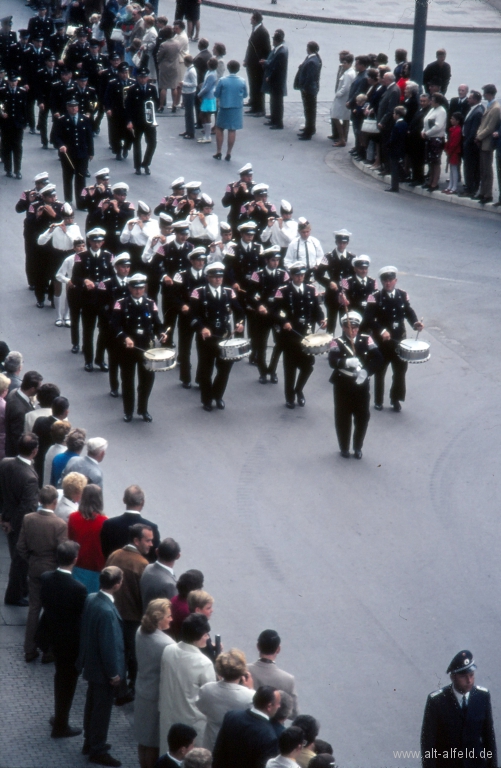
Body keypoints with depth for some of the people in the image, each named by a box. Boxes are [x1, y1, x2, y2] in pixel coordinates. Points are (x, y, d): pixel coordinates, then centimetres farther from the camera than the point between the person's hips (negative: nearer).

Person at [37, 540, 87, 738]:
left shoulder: (45, 578, -12)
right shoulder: (78, 589, -30)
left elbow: (43, 603, 1)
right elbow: (83, 618, -20)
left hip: (51, 634, 6)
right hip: (70, 640, -6)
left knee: (61, 676, 28)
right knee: (68, 682, 12)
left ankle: (59, 717, 44)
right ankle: (60, 727, 25)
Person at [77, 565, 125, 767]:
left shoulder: (90, 599, -5)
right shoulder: (107, 611, -33)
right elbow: (109, 644, -27)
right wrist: (114, 673, -16)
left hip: (91, 663, 9)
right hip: (103, 668, -9)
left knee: (91, 703, 23)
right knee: (102, 708, 7)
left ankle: (89, 742, 38)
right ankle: (98, 750, 19)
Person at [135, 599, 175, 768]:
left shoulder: (140, 633, -5)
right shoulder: (166, 644, -28)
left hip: (142, 694, 7)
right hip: (158, 699, -7)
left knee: (144, 737, 20)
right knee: (156, 742, 7)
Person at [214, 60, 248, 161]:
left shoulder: (222, 80, -13)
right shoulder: (242, 81, -9)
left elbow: (216, 94, -6)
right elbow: (245, 95, 2)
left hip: (224, 108, -1)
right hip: (237, 109, 1)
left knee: (219, 129, 14)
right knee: (232, 131, 8)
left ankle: (218, 153, 14)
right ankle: (228, 154, 10)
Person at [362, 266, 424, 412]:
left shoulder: (403, 295, 1)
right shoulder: (375, 298, -12)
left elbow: (409, 312, 6)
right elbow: (369, 319, -20)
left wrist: (415, 323, -16)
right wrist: (381, 330, -35)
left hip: (399, 340, 3)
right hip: (382, 340, -3)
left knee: (400, 370, 9)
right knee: (380, 371, 12)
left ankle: (395, 400, 25)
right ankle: (378, 401, 26)